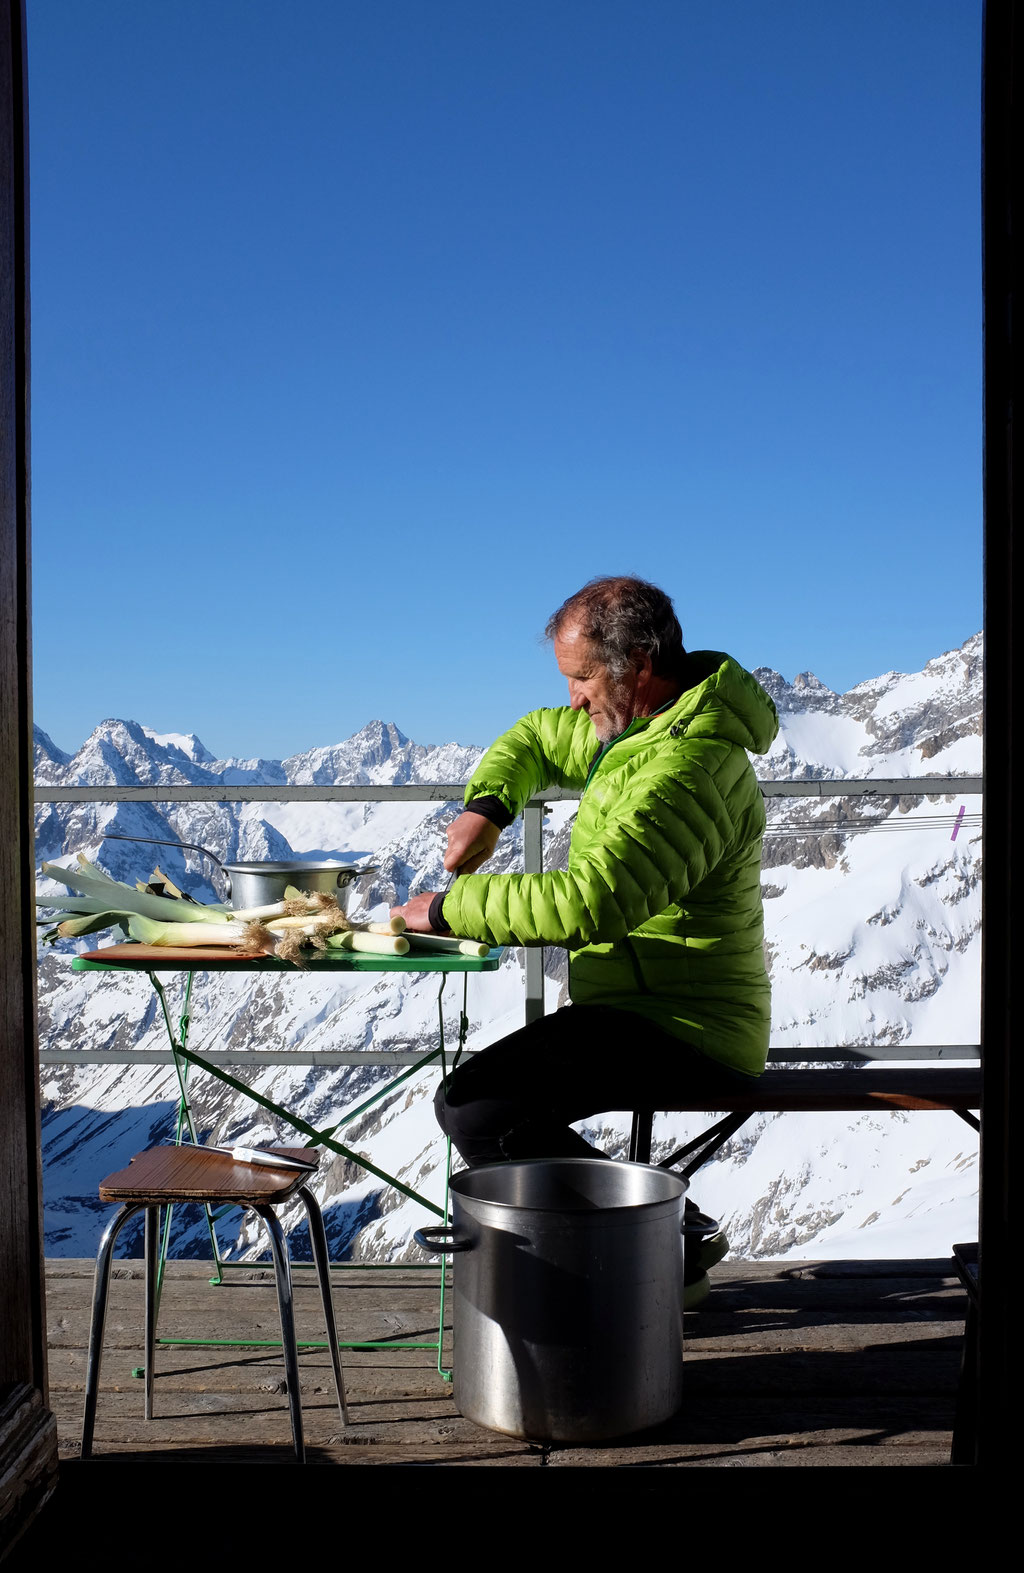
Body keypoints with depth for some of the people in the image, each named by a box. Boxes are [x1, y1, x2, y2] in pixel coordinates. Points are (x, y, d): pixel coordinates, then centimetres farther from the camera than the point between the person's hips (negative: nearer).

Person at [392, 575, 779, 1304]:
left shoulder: (688, 769, -23)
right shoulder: (639, 726, 10)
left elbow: (589, 903, -35)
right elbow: (538, 739, 26)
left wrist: (449, 908, -24)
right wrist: (487, 806, 6)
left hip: (678, 1032, -11)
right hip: (650, 1007, 11)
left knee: (476, 1109, -23)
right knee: (484, 1090, 20)